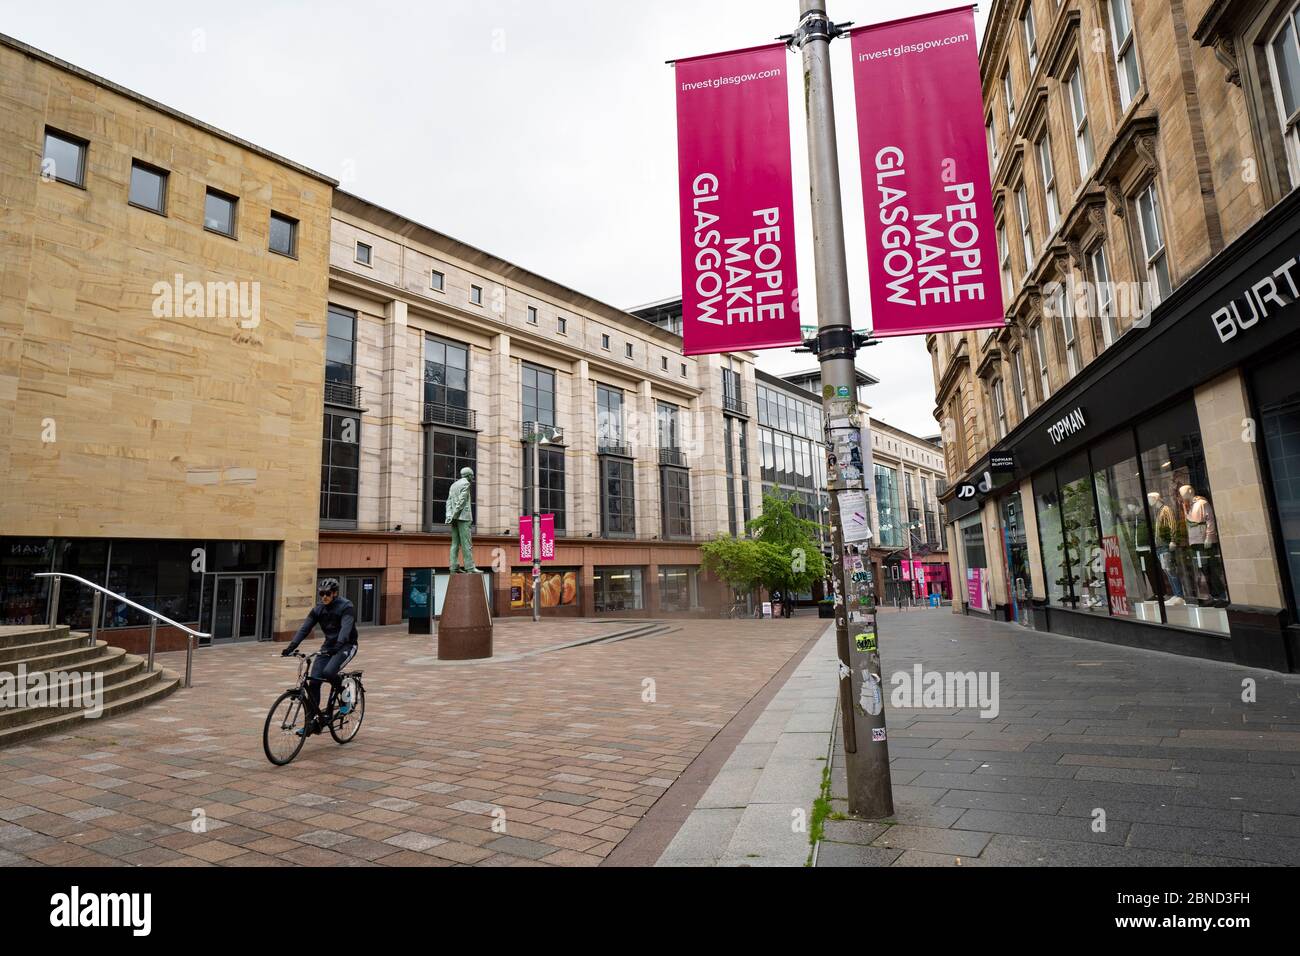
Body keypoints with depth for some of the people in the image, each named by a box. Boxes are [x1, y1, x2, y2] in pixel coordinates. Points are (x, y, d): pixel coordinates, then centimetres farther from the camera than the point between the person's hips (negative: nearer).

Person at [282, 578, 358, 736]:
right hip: (328, 646, 6)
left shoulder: (346, 606, -15)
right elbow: (304, 628, -6)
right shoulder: (318, 609, 2)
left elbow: (346, 628, -30)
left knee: (328, 672, -30)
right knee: (313, 681, -7)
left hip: (346, 646, -6)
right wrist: (291, 646, -21)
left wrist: (338, 645, -46)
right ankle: (313, 721, 5)